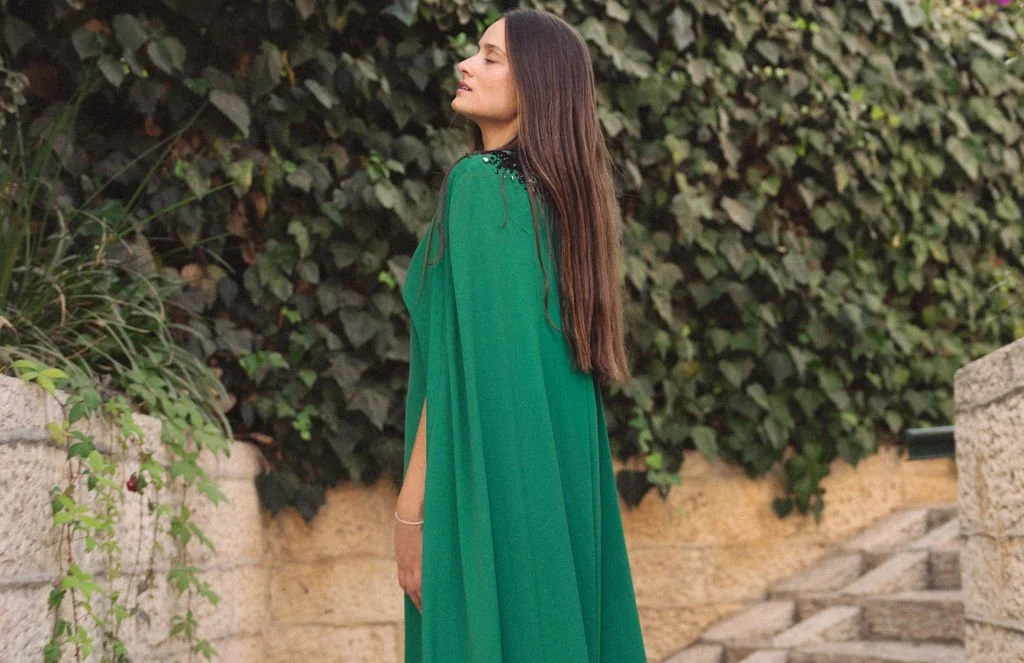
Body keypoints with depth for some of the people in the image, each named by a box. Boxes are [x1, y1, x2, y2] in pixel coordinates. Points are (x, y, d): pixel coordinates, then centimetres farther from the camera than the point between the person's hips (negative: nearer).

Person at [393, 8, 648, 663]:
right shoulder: (556, 192, 13)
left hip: (489, 475, -9)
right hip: (554, 465, 9)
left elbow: (462, 357, -17)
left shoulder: (481, 184, -12)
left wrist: (412, 505, -15)